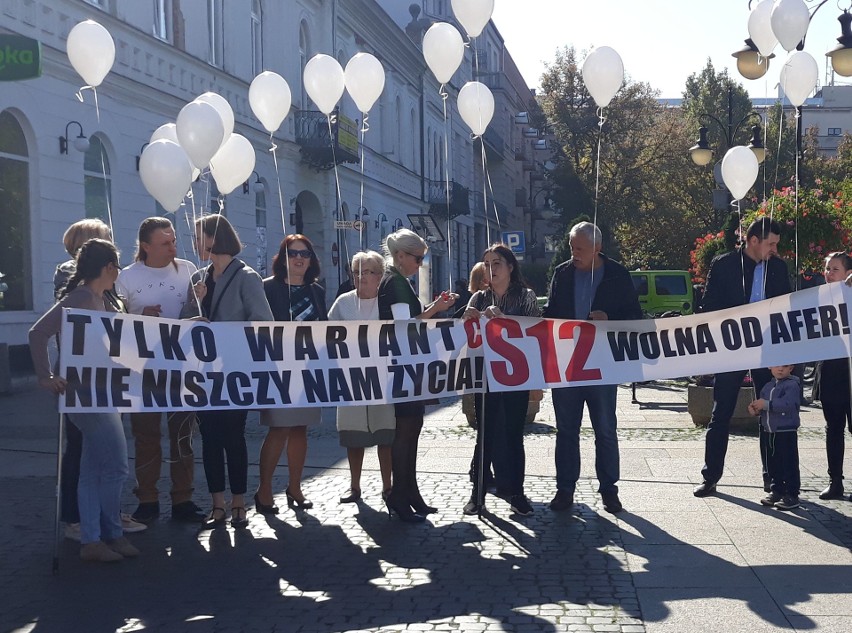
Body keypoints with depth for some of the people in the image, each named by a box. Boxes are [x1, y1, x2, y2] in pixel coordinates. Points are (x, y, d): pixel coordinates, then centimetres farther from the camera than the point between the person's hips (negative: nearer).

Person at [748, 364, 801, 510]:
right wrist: (755, 409, -1)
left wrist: (766, 404, -26)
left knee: (789, 463, -4)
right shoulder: (768, 386, 14)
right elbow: (763, 406, 22)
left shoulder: (792, 385, -11)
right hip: (770, 431, 8)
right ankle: (776, 491, 23)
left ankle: (792, 495, 1)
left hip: (787, 431, -8)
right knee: (773, 463, 13)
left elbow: (788, 404, -25)